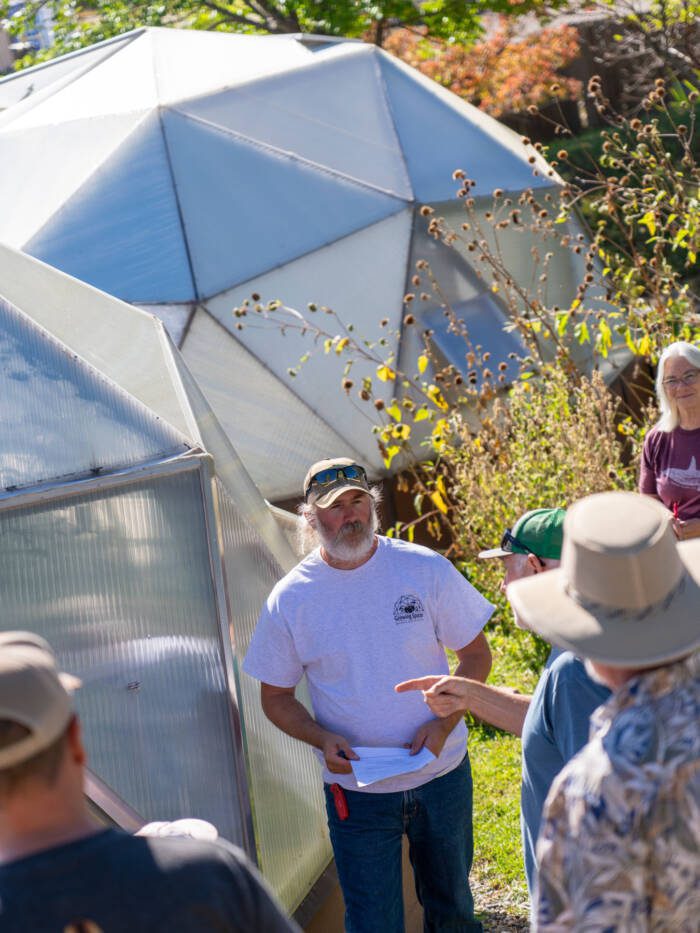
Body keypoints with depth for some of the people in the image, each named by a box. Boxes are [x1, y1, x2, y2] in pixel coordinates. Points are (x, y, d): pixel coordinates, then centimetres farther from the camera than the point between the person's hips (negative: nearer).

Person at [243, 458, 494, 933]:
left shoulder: (426, 569, -7)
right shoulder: (290, 599, -7)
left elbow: (476, 654, 1)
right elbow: (276, 696, 2)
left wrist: (444, 722, -15)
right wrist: (321, 738, -17)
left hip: (442, 774, 1)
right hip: (356, 791, -1)